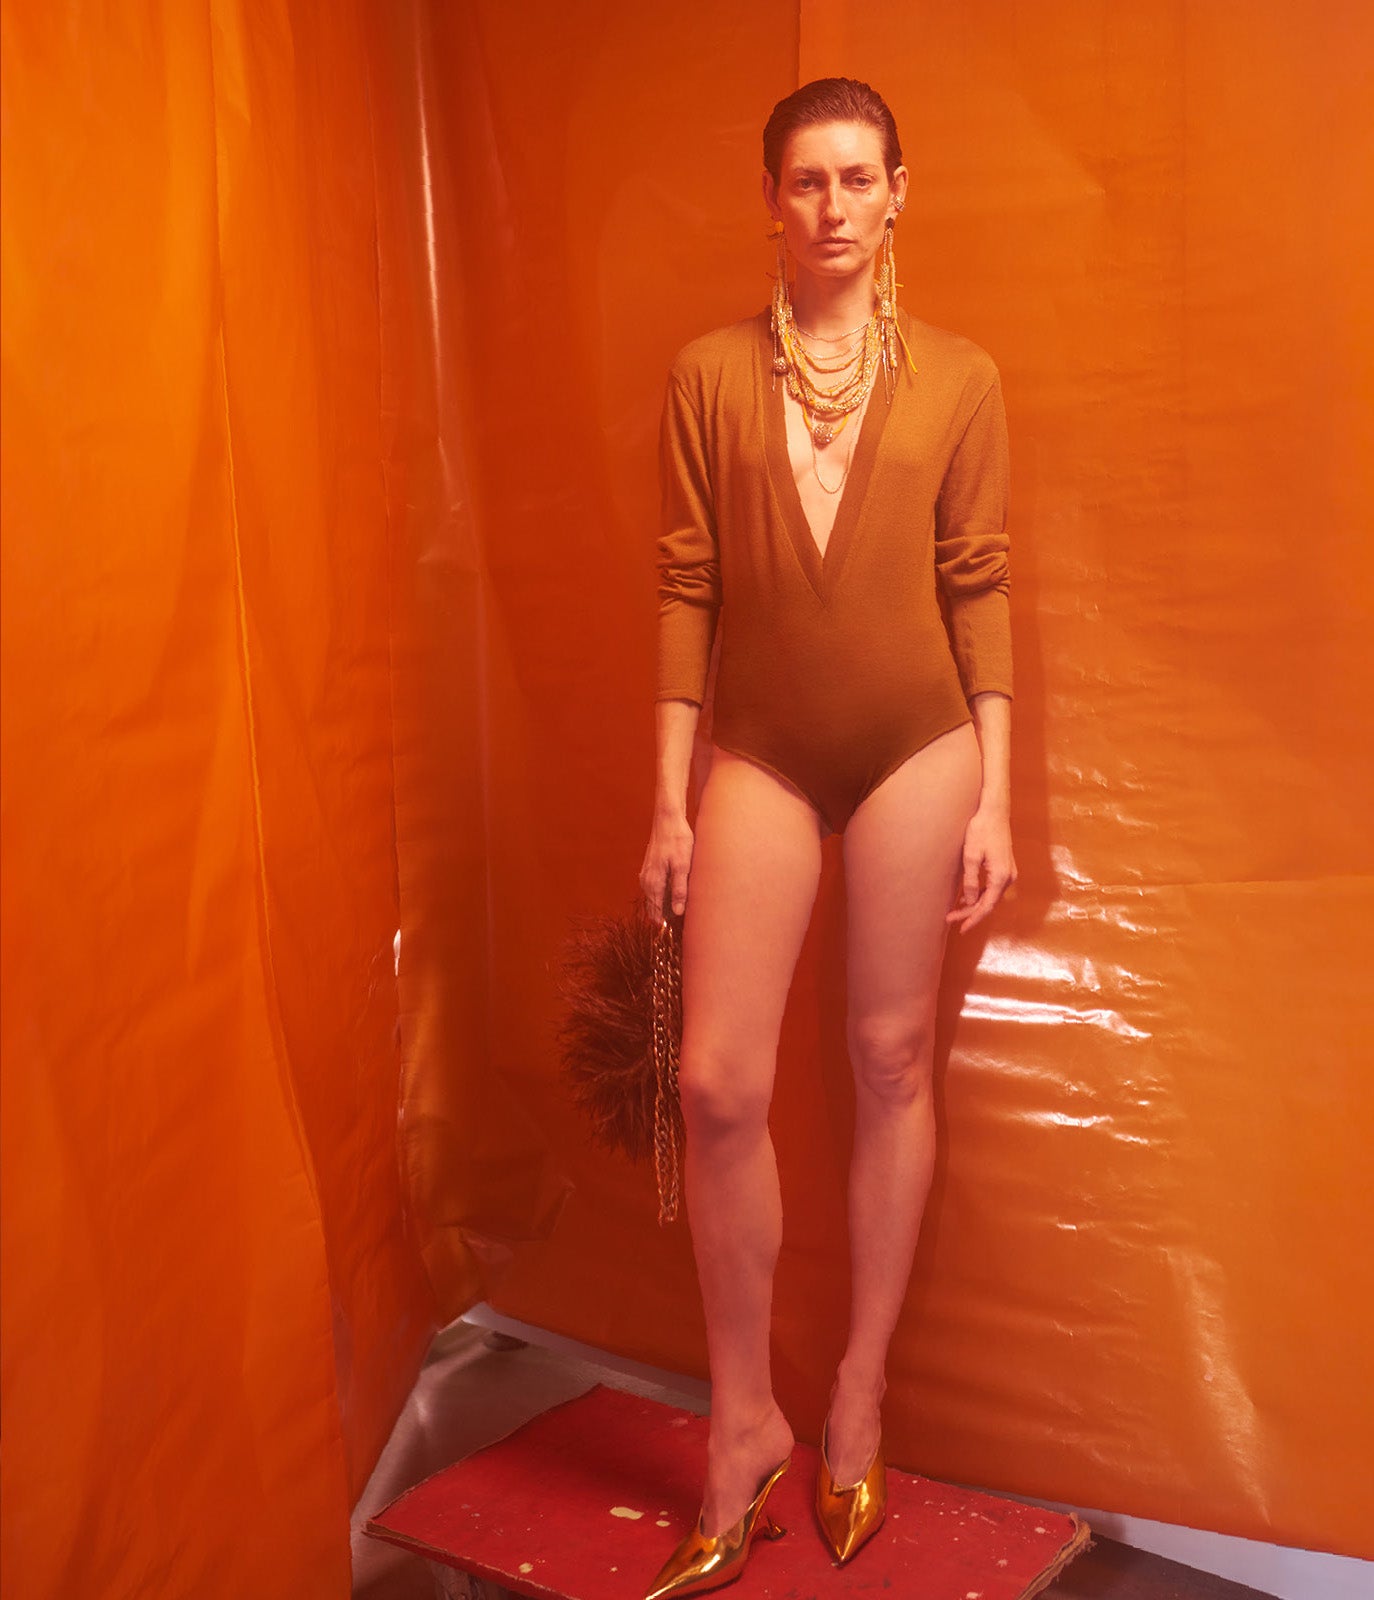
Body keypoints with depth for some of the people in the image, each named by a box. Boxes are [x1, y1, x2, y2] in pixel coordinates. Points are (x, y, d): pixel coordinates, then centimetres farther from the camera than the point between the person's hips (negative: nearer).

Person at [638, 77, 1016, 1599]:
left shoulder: (958, 379, 3)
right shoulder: (708, 375, 3)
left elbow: (977, 590, 2)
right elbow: (688, 592, 2)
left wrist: (993, 795, -2)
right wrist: (668, 801, 0)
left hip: (915, 745, 0)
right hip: (760, 751, 1)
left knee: (892, 1065, 7)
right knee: (717, 1084, -4)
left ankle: (858, 1400, 26)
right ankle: (743, 1426, 15)